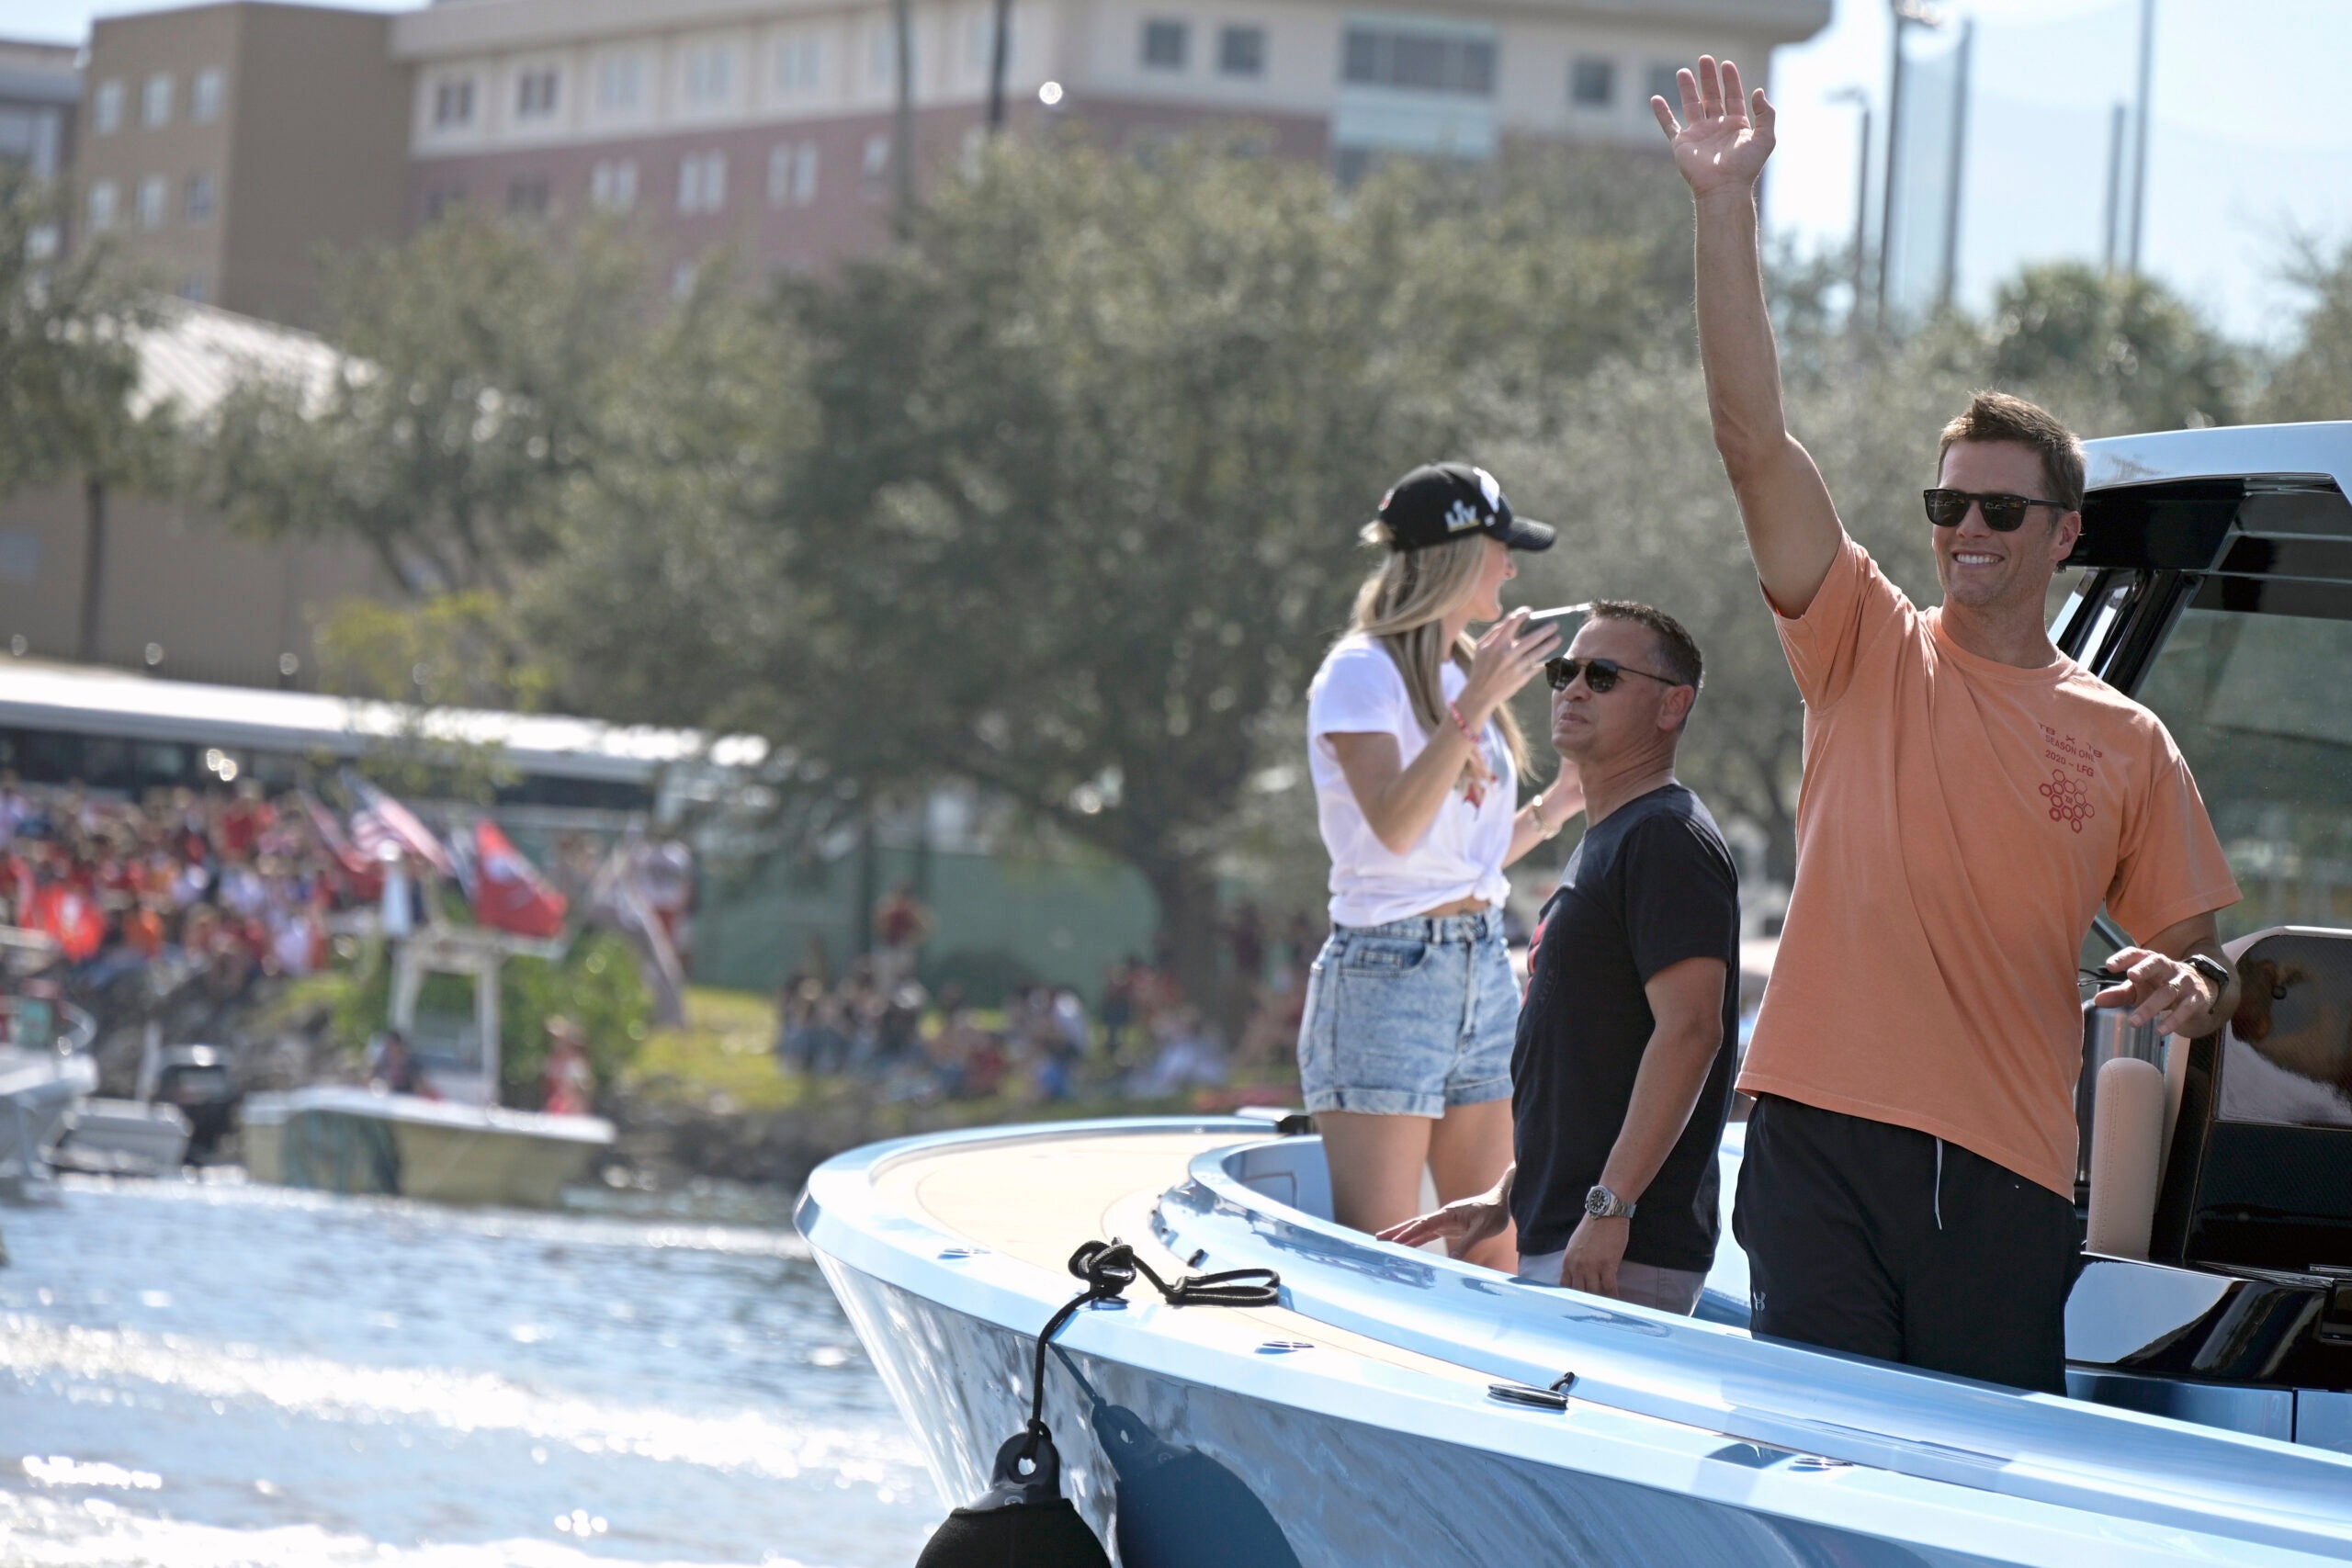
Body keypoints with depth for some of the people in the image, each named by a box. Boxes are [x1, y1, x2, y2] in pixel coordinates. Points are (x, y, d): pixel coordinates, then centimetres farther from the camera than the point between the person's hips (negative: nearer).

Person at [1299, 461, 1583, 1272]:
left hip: (1483, 966, 8)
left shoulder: (1465, 670, 16)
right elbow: (1395, 826, -21)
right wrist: (1472, 710, -24)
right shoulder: (1361, 673, -7)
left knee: (1494, 1250, 3)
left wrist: (1557, 803, 12)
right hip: (1388, 974, -8)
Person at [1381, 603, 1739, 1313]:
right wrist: (1505, 1199, 22)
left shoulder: (1668, 837, -11)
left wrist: (1610, 1208, -24)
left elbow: (1690, 1030, -20)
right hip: (1554, 1243, 10)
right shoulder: (1599, 843, 21)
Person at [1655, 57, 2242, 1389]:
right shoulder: (1870, 651, 7)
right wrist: (1729, 206, -9)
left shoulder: (2128, 745, 10)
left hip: (2007, 1170, 0)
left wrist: (2189, 987, -10)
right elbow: (1753, 438, -2)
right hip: (1822, 1132, 0)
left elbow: (2198, 955, 16)